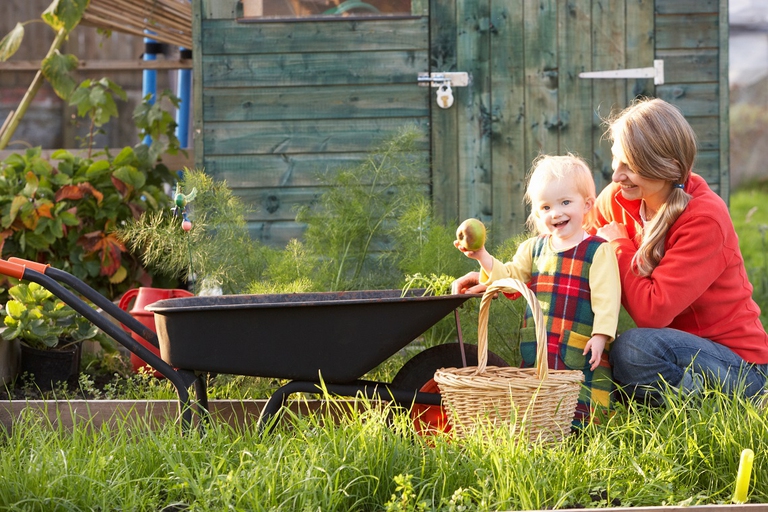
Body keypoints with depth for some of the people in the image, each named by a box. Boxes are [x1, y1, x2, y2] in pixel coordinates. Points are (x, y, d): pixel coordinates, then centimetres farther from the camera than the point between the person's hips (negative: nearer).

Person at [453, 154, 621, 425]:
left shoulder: (598, 251, -5)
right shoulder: (534, 248, 13)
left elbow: (606, 297, -10)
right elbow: (509, 277, 11)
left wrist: (601, 334, -18)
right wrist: (483, 257, -3)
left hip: (581, 350, -5)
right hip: (537, 349, 5)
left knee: (579, 413, -9)